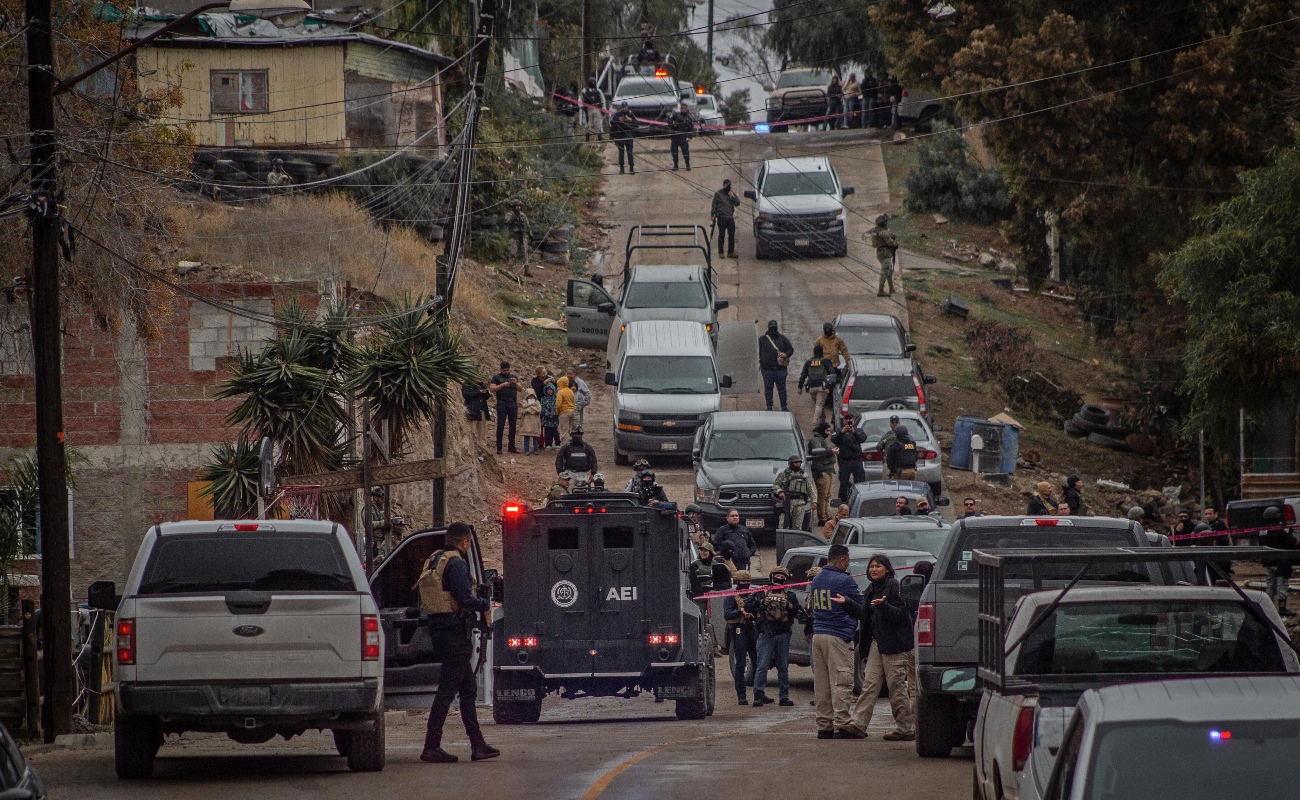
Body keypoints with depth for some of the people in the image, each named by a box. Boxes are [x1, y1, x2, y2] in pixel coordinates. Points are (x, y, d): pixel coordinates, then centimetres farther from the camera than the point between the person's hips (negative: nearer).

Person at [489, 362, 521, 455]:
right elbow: (492, 388, -6)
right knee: (500, 425, -6)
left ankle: (511, 446, 9)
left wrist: (516, 383, -8)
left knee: (513, 425, 3)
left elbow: (520, 389, 12)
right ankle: (498, 448, -5)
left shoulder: (514, 376, 15)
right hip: (502, 404, -4)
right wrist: (503, 385, -15)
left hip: (513, 403, 4)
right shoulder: (496, 377, 5)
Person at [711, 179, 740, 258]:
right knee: (722, 235, -3)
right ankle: (720, 252, 2)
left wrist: (733, 197, -7)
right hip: (722, 218, -4)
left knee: (732, 235, 1)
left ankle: (730, 252, 7)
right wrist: (713, 215, -7)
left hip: (730, 218, 4)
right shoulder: (718, 194, 2)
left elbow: (737, 204, 6)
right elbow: (714, 206, 0)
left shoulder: (732, 194, 14)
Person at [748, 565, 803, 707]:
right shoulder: (762, 593, 11)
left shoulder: (790, 596, 15)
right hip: (766, 635, -2)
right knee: (762, 666, -7)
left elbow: (800, 612, 7)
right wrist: (761, 603, -9)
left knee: (783, 667, 6)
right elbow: (747, 607, 6)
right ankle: (759, 694, -7)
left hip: (783, 635, 2)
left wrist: (790, 606, -9)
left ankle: (784, 696, 10)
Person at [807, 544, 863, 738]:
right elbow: (861, 609, -5)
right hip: (838, 637, -7)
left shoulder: (816, 580, 13)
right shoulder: (845, 580, -10)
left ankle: (824, 725, 8)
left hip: (818, 634, 7)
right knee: (841, 683, -6)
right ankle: (842, 725, -10)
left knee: (822, 685, 8)